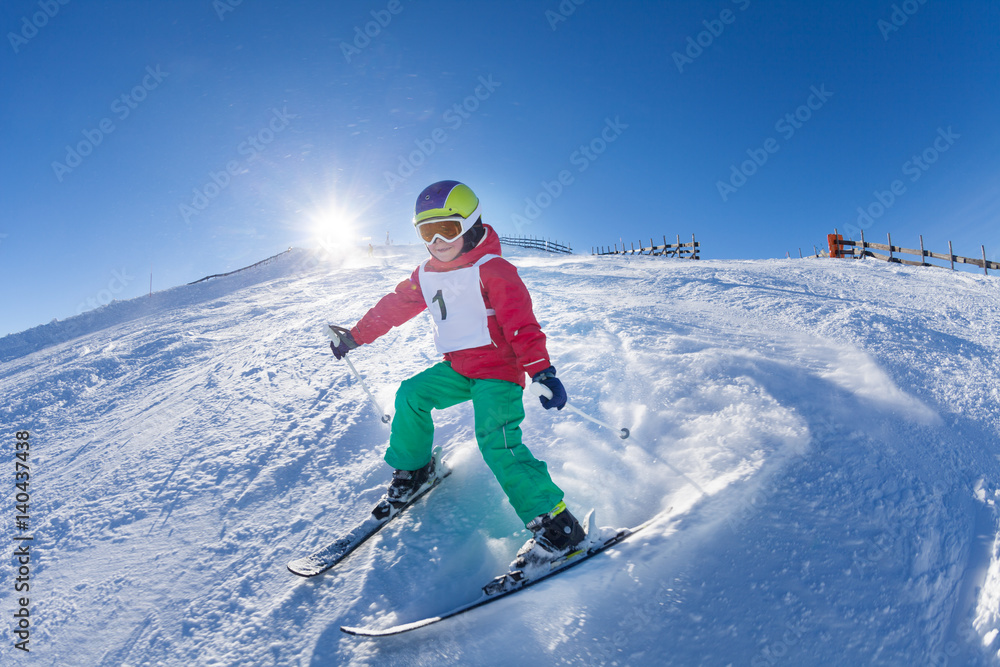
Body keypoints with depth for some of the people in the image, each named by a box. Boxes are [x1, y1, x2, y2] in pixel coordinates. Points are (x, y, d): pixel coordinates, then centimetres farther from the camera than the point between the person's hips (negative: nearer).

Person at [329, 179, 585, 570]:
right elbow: (394, 306, 21)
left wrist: (541, 370, -36)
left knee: (496, 440, -22)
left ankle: (555, 524, -15)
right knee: (411, 395, 0)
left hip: (498, 367, -8)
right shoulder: (426, 275, 10)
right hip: (458, 367, 8)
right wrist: (355, 335, 25)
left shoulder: (492, 269, -14)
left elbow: (521, 321, -24)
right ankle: (413, 471, 24)